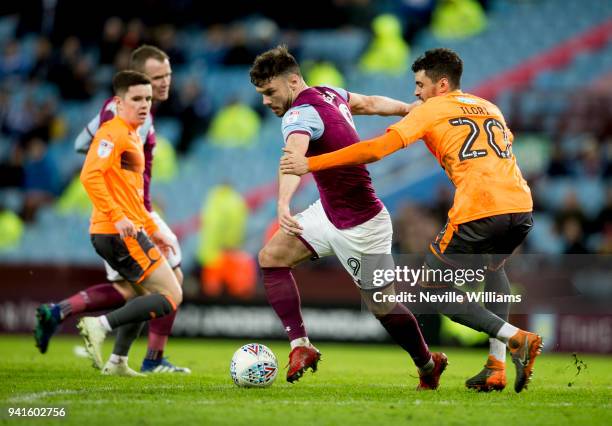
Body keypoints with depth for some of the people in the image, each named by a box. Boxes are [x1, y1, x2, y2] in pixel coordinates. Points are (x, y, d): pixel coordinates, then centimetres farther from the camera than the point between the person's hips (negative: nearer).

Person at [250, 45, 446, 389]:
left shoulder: (301, 114, -28)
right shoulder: (328, 94, 0)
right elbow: (367, 103, 18)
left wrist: (284, 204, -66)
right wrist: (409, 109, 35)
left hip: (360, 226, -10)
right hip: (328, 212, 10)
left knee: (382, 304, 5)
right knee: (271, 257, -2)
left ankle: (428, 364, 28)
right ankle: (301, 346, -3)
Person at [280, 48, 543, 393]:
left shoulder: (430, 110, 10)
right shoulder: (491, 108, 27)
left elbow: (376, 150, 1)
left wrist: (311, 164, 3)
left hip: (478, 210, -6)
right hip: (522, 207, 6)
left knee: (433, 289, 9)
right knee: (494, 267, 35)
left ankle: (516, 338, -7)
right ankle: (497, 367, 20)